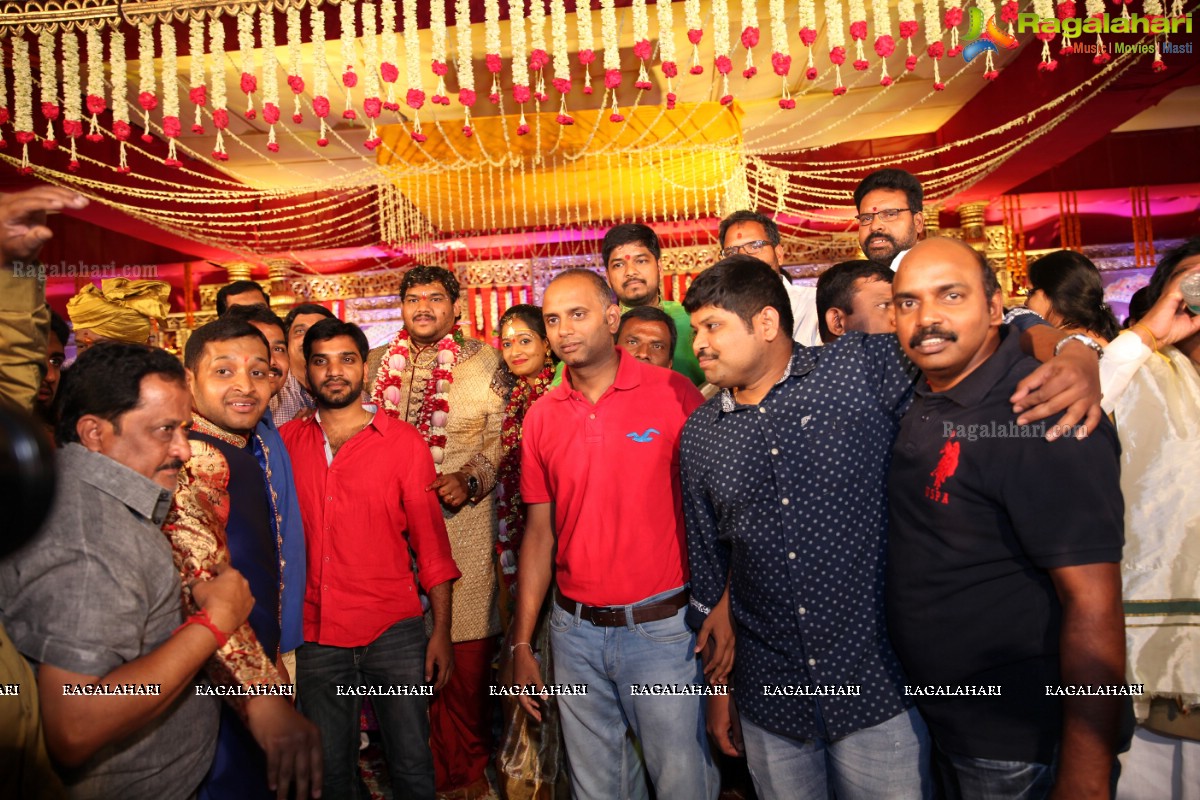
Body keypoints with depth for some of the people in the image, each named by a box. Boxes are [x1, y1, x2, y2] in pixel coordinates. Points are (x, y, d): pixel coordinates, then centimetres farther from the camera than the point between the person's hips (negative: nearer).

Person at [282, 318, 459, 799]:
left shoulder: (403, 441, -2)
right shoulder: (286, 442, 4)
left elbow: (430, 539, -2)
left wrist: (442, 631, -5)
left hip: (394, 632, -2)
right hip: (315, 635, 2)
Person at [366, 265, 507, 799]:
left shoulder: (484, 363, 6)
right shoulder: (377, 364, 15)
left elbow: (502, 440, 1)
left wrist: (469, 478, -14)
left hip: (462, 522, -2)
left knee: (466, 654, 2)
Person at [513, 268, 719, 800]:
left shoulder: (673, 394, -8)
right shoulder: (541, 416, 3)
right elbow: (540, 532, 7)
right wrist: (522, 645, 7)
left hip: (662, 627, -3)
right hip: (575, 631, 4)